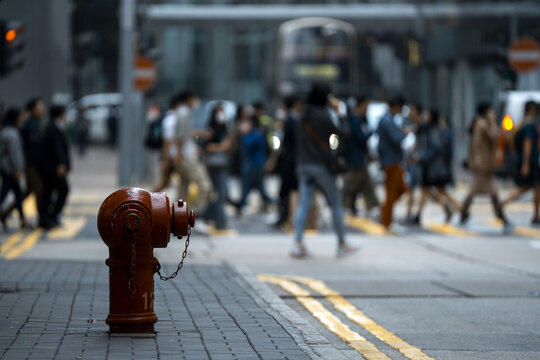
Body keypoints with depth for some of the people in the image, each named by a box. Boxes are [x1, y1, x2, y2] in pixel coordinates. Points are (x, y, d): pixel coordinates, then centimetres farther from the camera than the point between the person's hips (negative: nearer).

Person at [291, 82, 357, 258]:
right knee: (336, 203, 8)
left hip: (304, 164, 5)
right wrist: (339, 111, 5)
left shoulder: (304, 115, 4)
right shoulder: (325, 115, -13)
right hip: (322, 165, -5)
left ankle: (298, 243, -12)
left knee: (303, 204, 0)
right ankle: (342, 244, 15)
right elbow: (343, 132, -8)